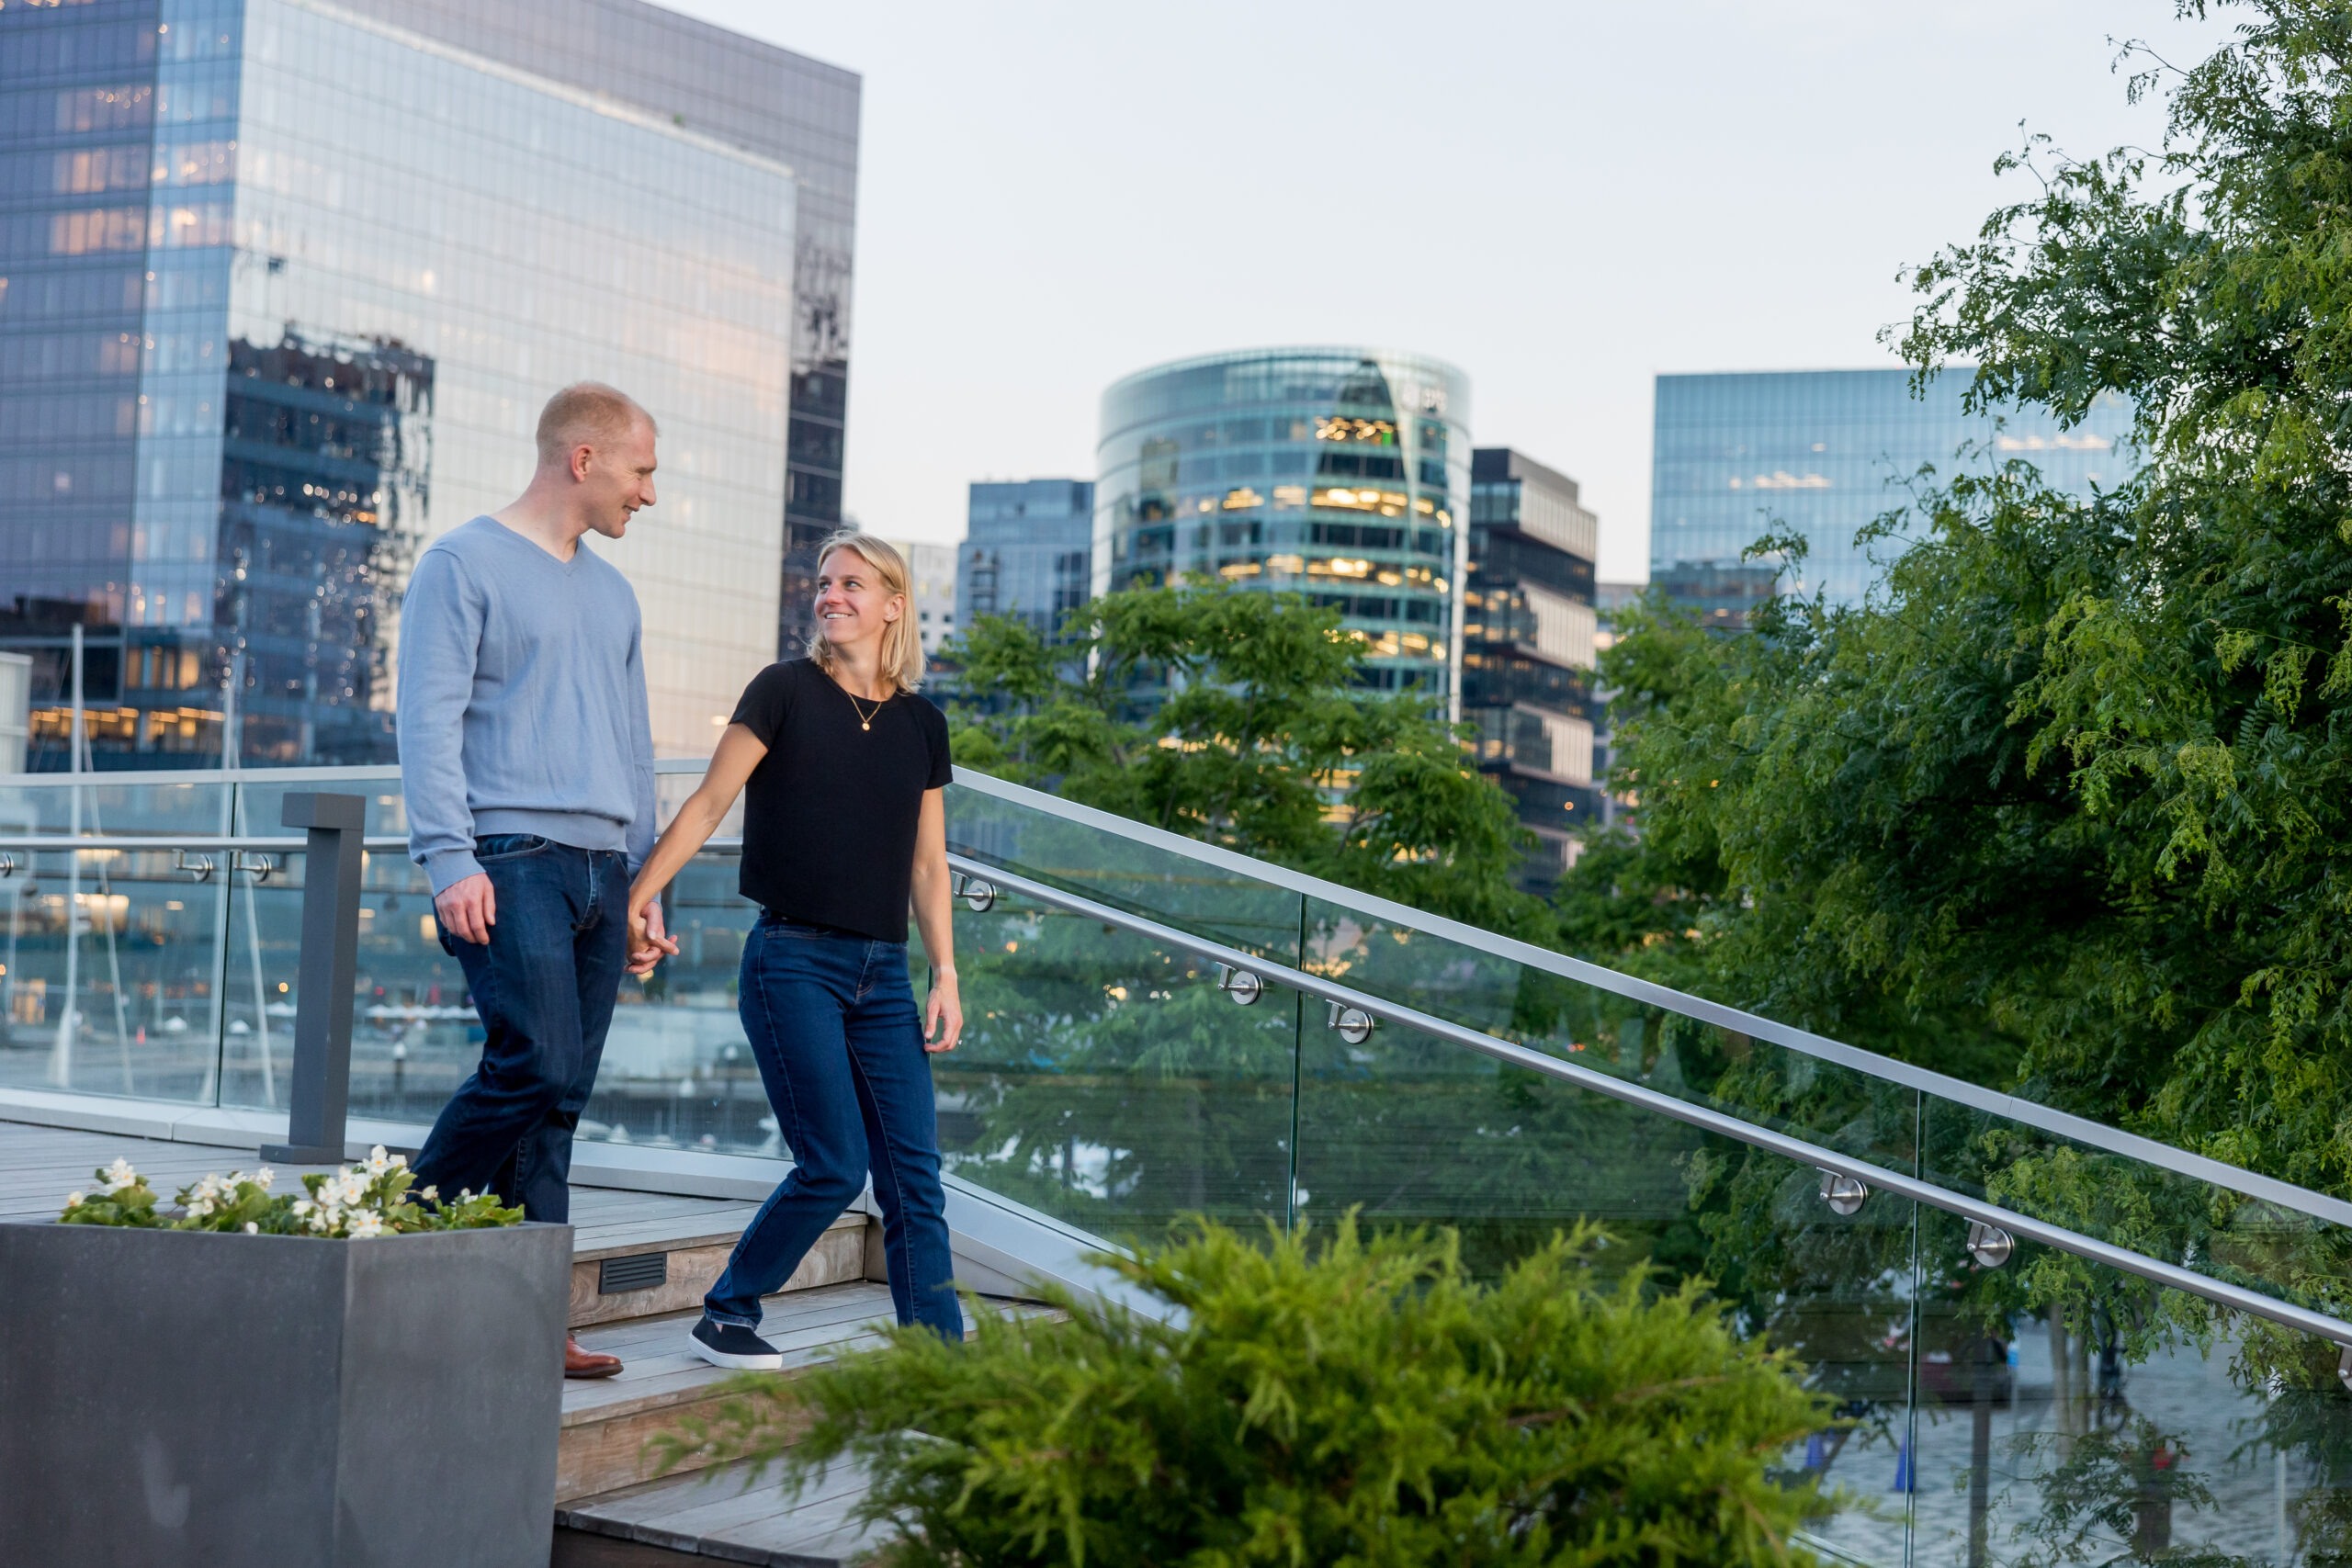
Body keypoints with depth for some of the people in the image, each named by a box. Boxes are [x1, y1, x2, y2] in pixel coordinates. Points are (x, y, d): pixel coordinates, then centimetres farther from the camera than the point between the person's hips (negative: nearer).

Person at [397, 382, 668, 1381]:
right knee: (534, 1065, -18)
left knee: (560, 1101, 2)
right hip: (511, 860, -7)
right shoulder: (464, 565, 0)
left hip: (601, 870, 7)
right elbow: (430, 723, -7)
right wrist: (450, 859, -17)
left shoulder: (611, 593, 23)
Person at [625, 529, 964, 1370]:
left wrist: (945, 975, 8)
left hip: (882, 972, 4)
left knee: (914, 1174, -1)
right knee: (834, 1165, -9)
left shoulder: (922, 724, 11)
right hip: (794, 960, -4)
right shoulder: (785, 691, -1)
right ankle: (725, 1316, 10)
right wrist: (639, 896, -12)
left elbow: (927, 864, 14)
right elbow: (709, 802, -4)